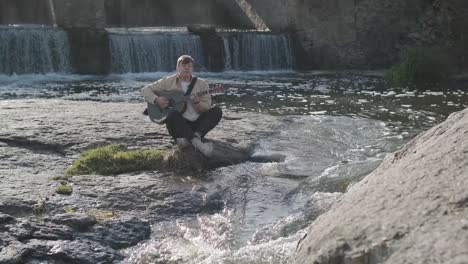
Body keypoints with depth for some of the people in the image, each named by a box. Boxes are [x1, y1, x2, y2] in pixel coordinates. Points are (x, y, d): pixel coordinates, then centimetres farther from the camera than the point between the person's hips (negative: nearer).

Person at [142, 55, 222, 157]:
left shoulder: (201, 84, 7)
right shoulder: (168, 82, 5)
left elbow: (207, 108, 2)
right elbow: (146, 89, 7)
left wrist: (197, 103, -20)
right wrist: (156, 100, -12)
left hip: (198, 124, 2)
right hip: (179, 125, -2)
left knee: (216, 110, -19)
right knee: (172, 113, -34)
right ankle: (196, 141, -46)